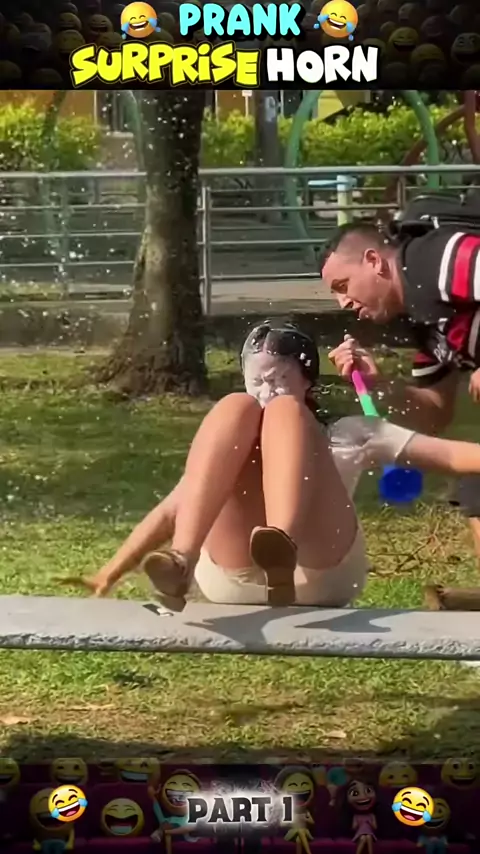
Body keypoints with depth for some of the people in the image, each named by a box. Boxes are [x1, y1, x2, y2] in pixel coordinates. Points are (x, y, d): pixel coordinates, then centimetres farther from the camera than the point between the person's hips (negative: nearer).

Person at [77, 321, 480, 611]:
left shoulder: (348, 434, 24)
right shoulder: (228, 438, 29)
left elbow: (447, 455, 12)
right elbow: (169, 512, 19)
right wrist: (111, 573, 7)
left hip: (320, 574, -1)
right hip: (233, 578, 1)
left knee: (284, 412, -14)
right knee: (235, 408, -12)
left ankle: (281, 547, -46)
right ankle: (181, 560, -37)